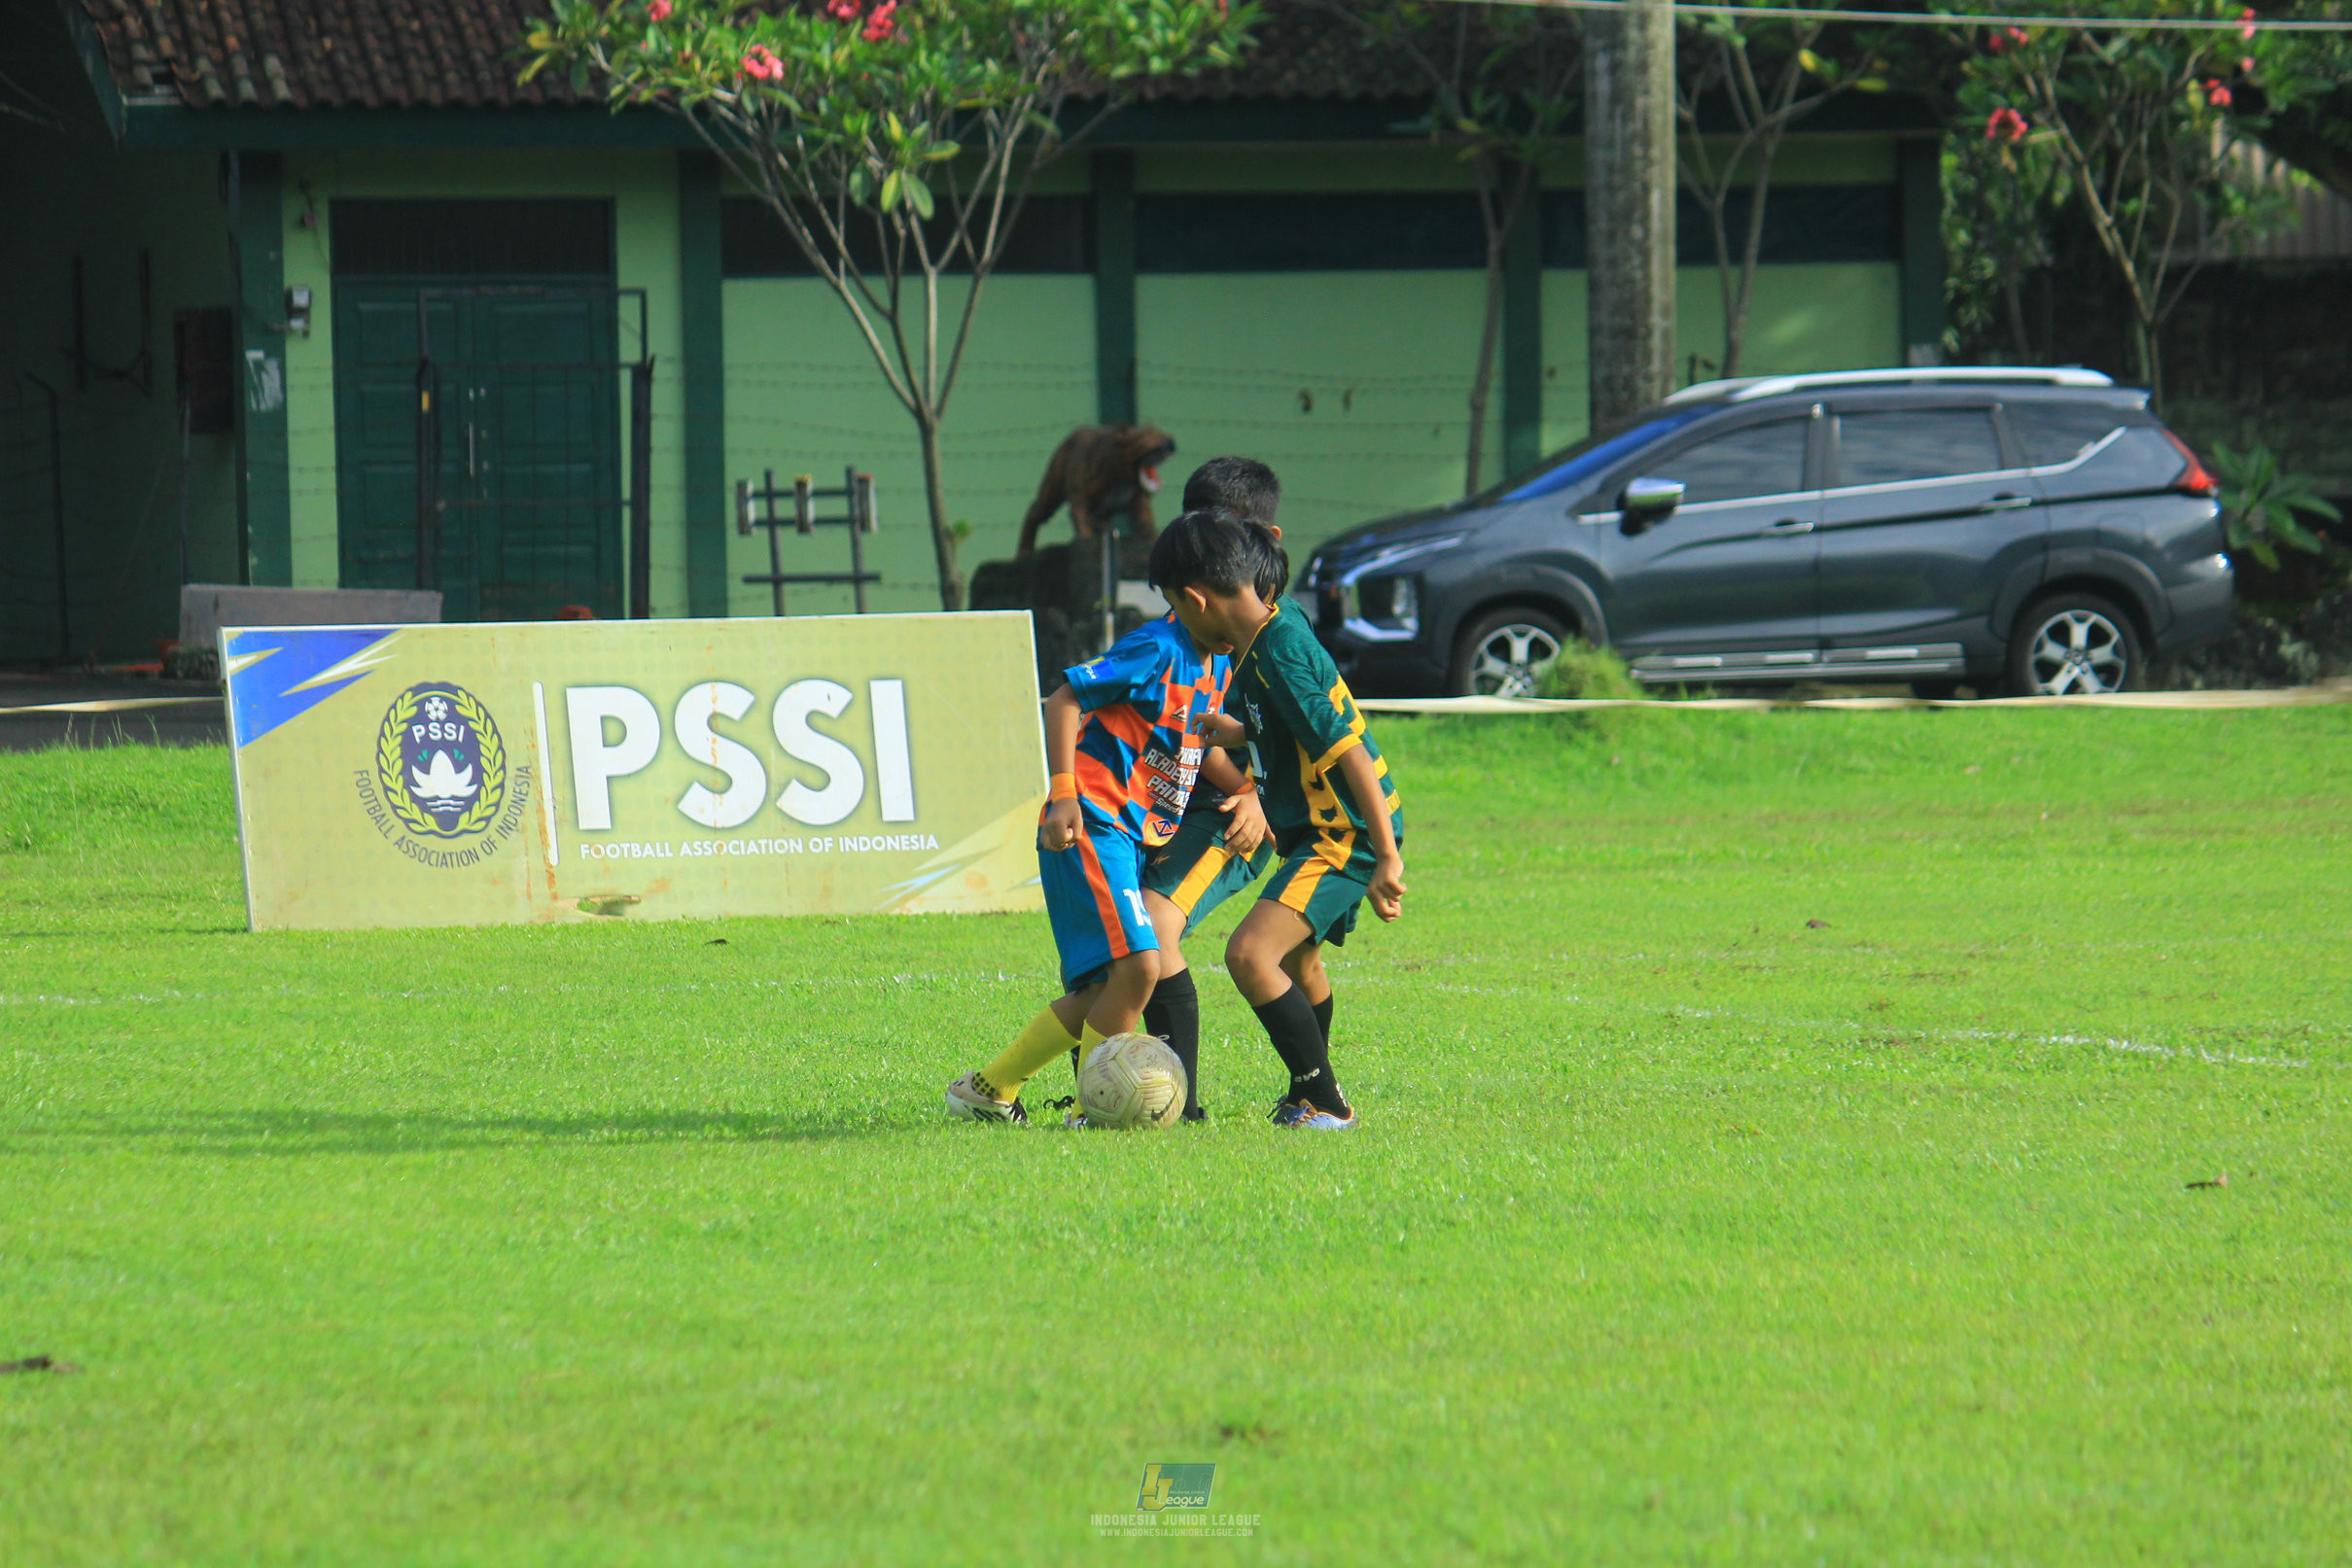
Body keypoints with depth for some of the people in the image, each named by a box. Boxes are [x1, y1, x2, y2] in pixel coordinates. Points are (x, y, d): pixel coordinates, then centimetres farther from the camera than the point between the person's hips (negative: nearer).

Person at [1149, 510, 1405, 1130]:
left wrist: (1387, 858, -26)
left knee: (1250, 953, -23)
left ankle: (1325, 1103, -13)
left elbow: (1350, 753, -27)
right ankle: (1310, 1096, 51)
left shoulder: (1280, 658, -25)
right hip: (1321, 831, 11)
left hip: (1345, 835, -11)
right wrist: (1241, 734, 15)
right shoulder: (1278, 622, 4)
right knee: (1298, 959, 29)